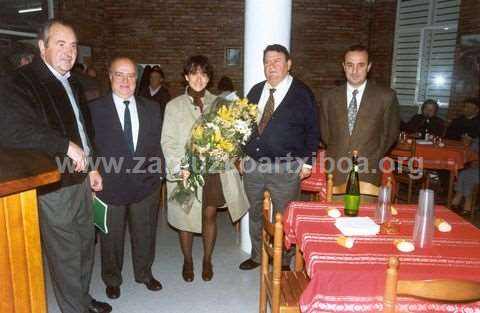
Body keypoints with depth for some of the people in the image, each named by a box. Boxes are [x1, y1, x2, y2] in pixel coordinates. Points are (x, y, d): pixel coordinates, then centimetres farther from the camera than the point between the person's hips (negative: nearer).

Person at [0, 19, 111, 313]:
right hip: (53, 185, -8)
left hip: (79, 178, 8)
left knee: (85, 244, 19)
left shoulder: (71, 83, 14)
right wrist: (66, 146, -24)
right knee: (65, 252, 4)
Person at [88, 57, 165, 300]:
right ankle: (112, 279, 39)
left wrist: (159, 173, 3)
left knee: (145, 234, 18)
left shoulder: (151, 108, 4)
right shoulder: (94, 108, -7)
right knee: (111, 237, 15)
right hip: (109, 185, -2)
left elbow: (157, 144, 7)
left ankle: (144, 273, 41)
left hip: (146, 183, 3)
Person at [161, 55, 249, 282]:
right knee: (185, 218, 10)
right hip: (185, 172, -1)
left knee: (210, 215, 9)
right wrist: (179, 167, -16)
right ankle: (187, 261, 32)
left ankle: (207, 261, 30)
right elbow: (168, 142, -4)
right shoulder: (174, 106, -1)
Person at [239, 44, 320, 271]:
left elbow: (312, 129, -3)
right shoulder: (256, 91, 9)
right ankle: (257, 255, 37)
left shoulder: (302, 93, -4)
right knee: (255, 213, 18)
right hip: (252, 165, 5)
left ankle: (283, 262, 27)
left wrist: (307, 161, -6)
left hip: (285, 169, -5)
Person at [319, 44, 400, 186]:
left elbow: (390, 134, 6)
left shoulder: (386, 97, -3)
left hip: (368, 176, -1)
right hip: (335, 174, 2)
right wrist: (337, 155, 9)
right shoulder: (329, 98, 4)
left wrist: (373, 158, 3)